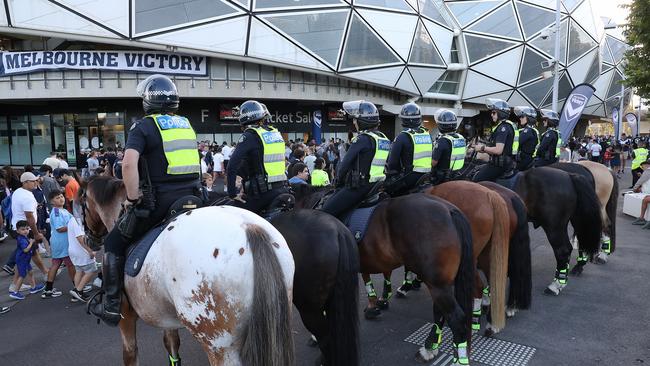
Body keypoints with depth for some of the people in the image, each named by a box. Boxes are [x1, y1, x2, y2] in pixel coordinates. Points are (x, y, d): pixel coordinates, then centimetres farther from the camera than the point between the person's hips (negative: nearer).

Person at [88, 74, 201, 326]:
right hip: (192, 199, 6)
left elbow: (128, 163, -21)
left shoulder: (143, 126, -5)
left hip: (158, 202, -6)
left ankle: (111, 305, 14)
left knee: (114, 244, 12)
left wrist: (133, 198, -11)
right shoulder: (187, 125, 15)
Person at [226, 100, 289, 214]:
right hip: (281, 190, 7)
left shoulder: (250, 136, -8)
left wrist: (232, 193, -11)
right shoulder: (276, 133, 14)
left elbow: (232, 165, -17)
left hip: (262, 192, -7)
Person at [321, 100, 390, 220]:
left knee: (325, 213, -10)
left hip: (359, 187, -10)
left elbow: (345, 164, -12)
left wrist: (338, 183, 3)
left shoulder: (363, 139, -13)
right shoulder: (385, 139, 13)